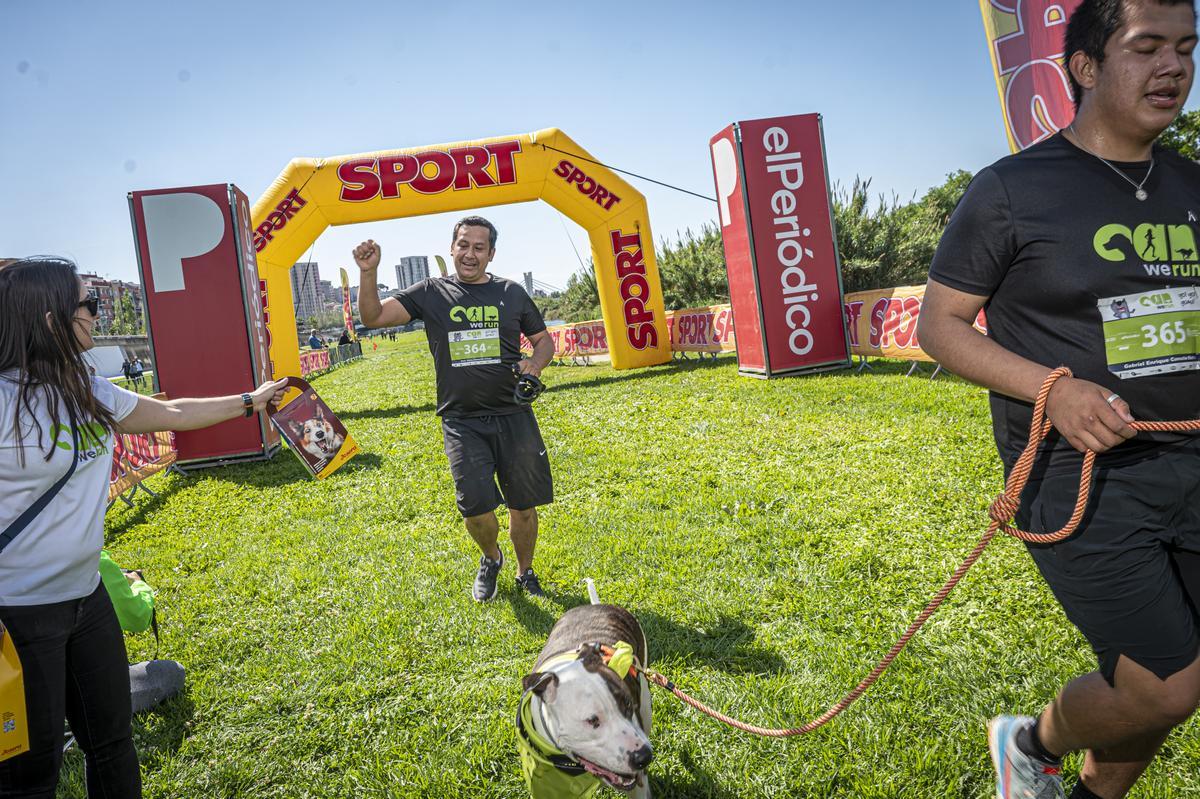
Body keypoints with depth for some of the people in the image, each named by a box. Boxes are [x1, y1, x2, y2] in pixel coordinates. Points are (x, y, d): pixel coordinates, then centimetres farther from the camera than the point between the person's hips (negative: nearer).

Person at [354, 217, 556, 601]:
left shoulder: (512, 293, 6)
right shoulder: (431, 293, 3)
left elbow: (544, 339, 15)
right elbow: (373, 316, -2)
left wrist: (535, 363, -6)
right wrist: (368, 272, -17)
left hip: (513, 416, 2)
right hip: (462, 421, -1)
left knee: (523, 505, 7)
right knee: (476, 506, -11)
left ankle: (525, 573, 32)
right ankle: (490, 558, 23)